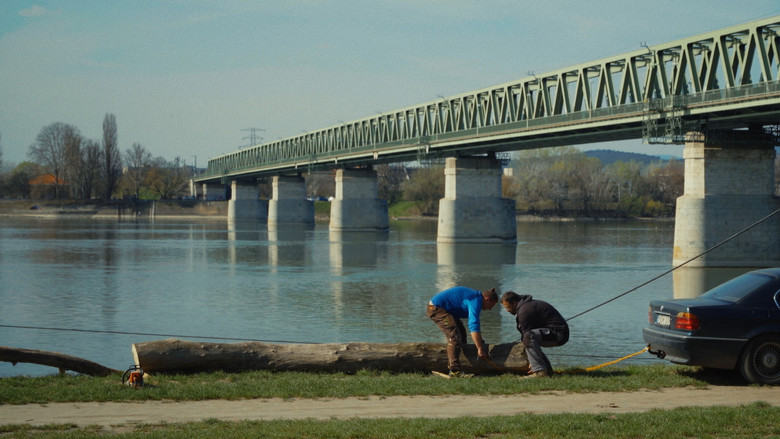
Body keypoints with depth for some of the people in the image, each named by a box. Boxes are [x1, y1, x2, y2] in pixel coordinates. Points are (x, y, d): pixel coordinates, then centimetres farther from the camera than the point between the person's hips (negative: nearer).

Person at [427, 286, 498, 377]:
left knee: (461, 333, 18)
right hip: (436, 308, -12)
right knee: (454, 336, -19)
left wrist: (481, 342, 28)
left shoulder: (475, 296, 12)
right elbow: (473, 326, -30)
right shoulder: (476, 301, -21)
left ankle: (451, 365, 22)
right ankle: (454, 371, -20)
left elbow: (474, 323, 25)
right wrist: (480, 349, -30)